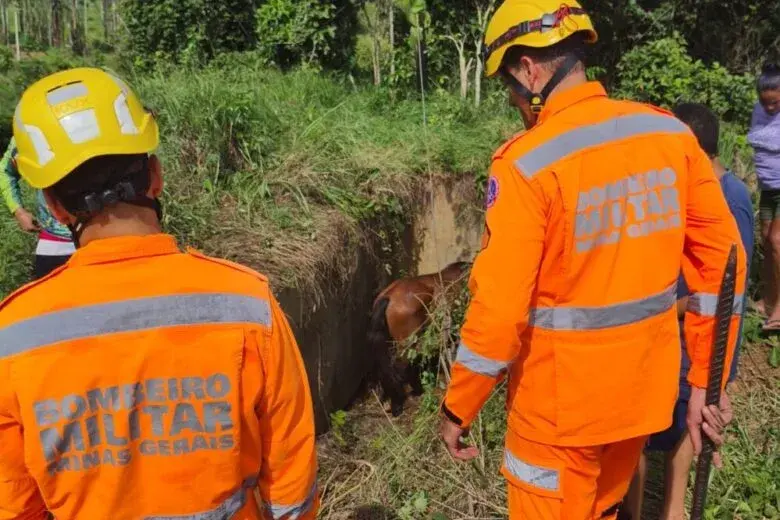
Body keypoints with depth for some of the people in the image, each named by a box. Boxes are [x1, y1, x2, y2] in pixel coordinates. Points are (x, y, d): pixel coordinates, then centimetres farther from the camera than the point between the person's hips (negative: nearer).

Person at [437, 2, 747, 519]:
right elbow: (721, 258, 0)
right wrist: (705, 380, 7)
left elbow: (500, 308, -23)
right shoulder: (671, 134, -3)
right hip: (645, 386, 6)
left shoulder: (527, 163, -22)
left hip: (562, 401, -5)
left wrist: (457, 409, -8)